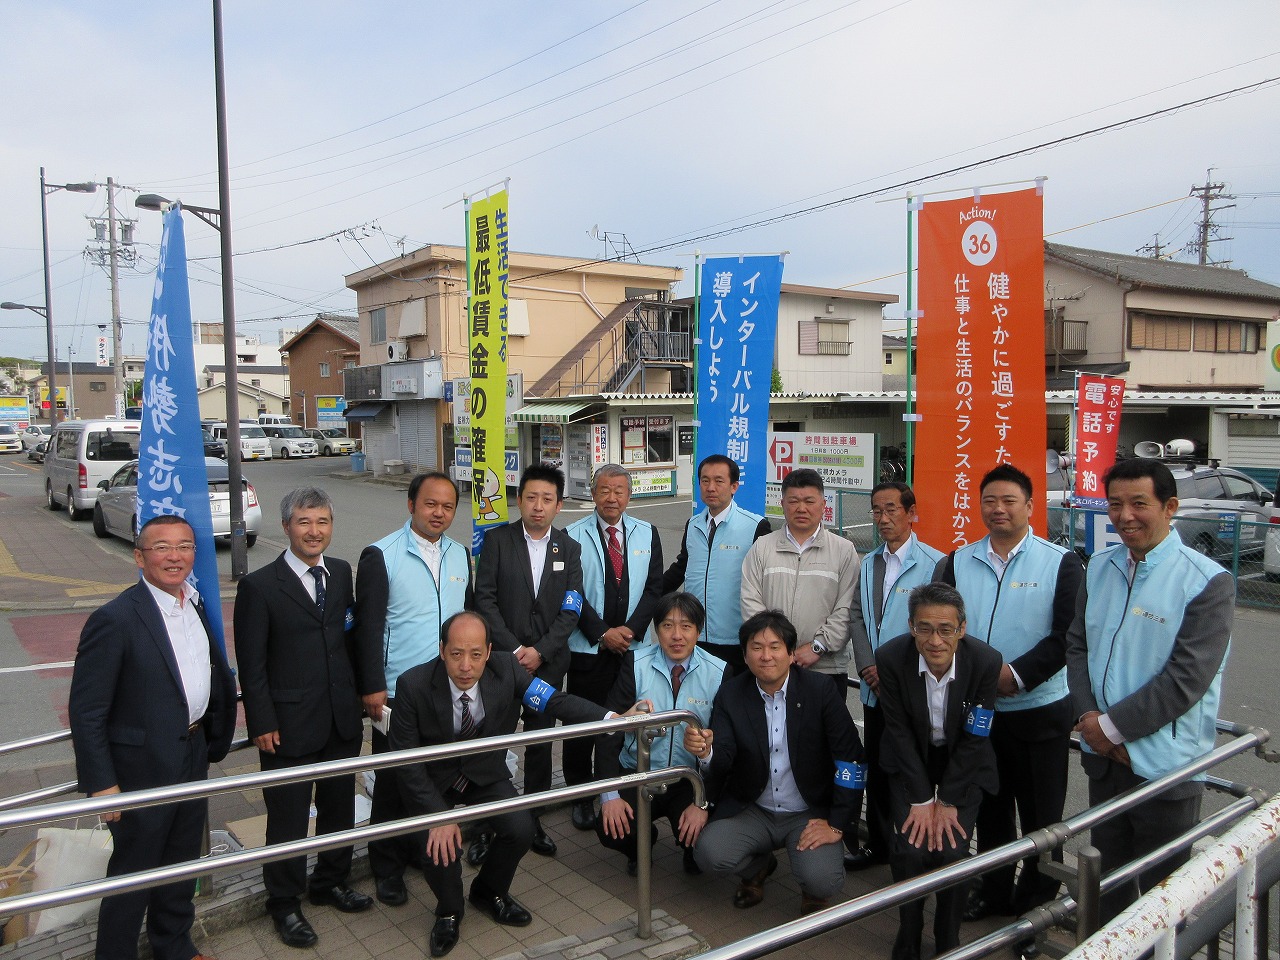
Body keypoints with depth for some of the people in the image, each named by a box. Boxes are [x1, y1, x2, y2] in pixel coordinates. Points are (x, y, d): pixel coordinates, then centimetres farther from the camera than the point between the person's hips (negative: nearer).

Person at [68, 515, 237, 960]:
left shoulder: (195, 605, 3)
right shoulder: (114, 620, -20)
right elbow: (85, 712, -18)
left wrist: (214, 740, 13)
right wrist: (101, 783, -18)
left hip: (193, 758, 7)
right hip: (143, 768, -7)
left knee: (182, 863, 23)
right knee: (133, 872, 11)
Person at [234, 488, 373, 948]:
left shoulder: (342, 572, 4)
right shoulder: (259, 586, -12)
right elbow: (251, 665, -10)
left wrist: (359, 693, 7)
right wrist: (262, 724, -11)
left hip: (343, 720, 5)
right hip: (289, 726, -5)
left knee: (340, 806, 19)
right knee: (288, 818, 10)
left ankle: (331, 882, 41)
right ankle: (284, 903, 30)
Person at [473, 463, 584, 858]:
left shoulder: (569, 548, 5)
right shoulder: (497, 540, -2)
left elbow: (571, 610, 0)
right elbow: (485, 599, -6)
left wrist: (540, 651, -10)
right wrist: (513, 649, -12)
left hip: (548, 661, 2)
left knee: (541, 743, 9)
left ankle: (533, 821, 23)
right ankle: (486, 825, 15)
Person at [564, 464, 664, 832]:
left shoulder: (646, 534, 8)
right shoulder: (573, 536, -2)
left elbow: (654, 587, 3)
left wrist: (630, 629, -9)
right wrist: (602, 634, -12)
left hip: (635, 647, 2)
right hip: (588, 649, -2)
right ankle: (581, 797, 21)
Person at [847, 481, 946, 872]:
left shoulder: (934, 563, -12)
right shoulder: (869, 563, 11)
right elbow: (856, 617, 8)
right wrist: (867, 666, -6)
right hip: (875, 688, 6)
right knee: (877, 769, 15)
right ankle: (878, 845, 29)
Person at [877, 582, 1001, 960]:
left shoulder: (987, 661, -25)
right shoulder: (890, 657, -24)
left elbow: (974, 739, -15)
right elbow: (899, 730, -14)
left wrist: (948, 802, -13)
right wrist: (921, 799, -14)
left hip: (964, 762, 0)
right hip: (911, 760, 0)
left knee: (952, 851, -15)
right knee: (910, 850, -14)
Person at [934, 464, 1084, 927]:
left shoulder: (1062, 563, -6)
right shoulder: (958, 562, 5)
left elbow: (1067, 636, -12)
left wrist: (1017, 675, -20)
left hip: (1040, 710, -3)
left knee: (1041, 816, 7)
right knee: (988, 808, 18)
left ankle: (1036, 903, 25)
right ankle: (993, 890, 36)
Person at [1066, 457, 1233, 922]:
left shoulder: (1208, 581, -14)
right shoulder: (1100, 567, 5)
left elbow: (1187, 678, -19)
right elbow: (1077, 645, 7)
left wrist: (1112, 726, -15)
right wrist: (1090, 718, -7)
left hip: (1165, 764, -5)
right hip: (1103, 756, 5)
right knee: (1108, 876, 21)